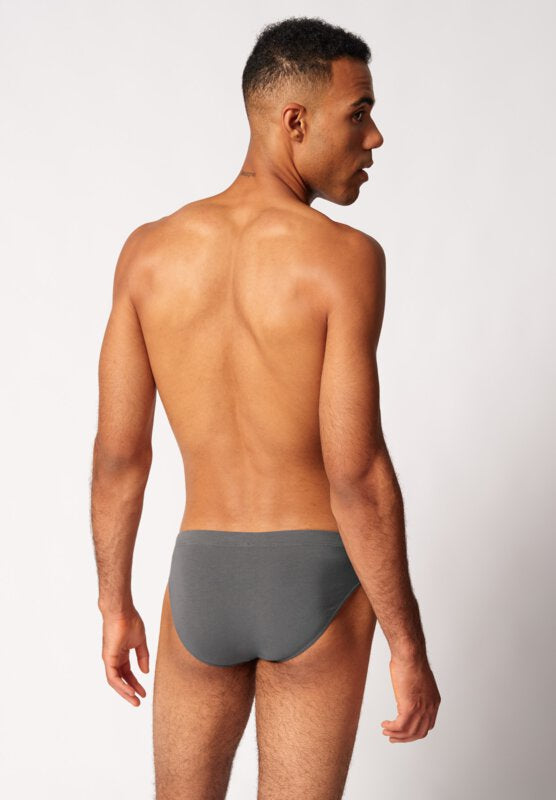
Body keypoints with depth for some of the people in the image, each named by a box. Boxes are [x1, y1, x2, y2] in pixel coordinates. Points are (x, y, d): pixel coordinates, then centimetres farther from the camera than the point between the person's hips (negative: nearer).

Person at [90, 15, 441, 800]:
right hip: (317, 589, -3)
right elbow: (358, 475, -20)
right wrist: (410, 649, -10)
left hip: (203, 586, 3)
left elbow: (119, 454, -1)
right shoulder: (346, 257, -17)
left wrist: (115, 606, 12)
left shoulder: (149, 249, -4)